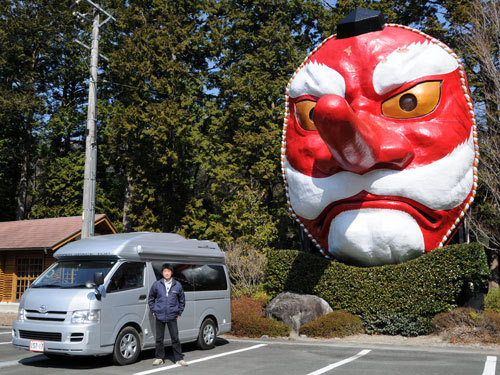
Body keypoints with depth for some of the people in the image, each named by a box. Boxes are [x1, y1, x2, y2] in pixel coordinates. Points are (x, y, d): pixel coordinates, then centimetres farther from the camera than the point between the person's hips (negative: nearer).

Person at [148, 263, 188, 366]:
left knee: (175, 338, 0)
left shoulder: (177, 285, 3)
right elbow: (150, 298, 14)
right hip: (159, 316, 0)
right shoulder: (156, 284, 2)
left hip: (172, 317, 0)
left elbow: (182, 300, 16)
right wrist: (153, 310, 8)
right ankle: (159, 358, 20)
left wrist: (179, 312, 11)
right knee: (159, 338, 7)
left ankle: (178, 359, 9)